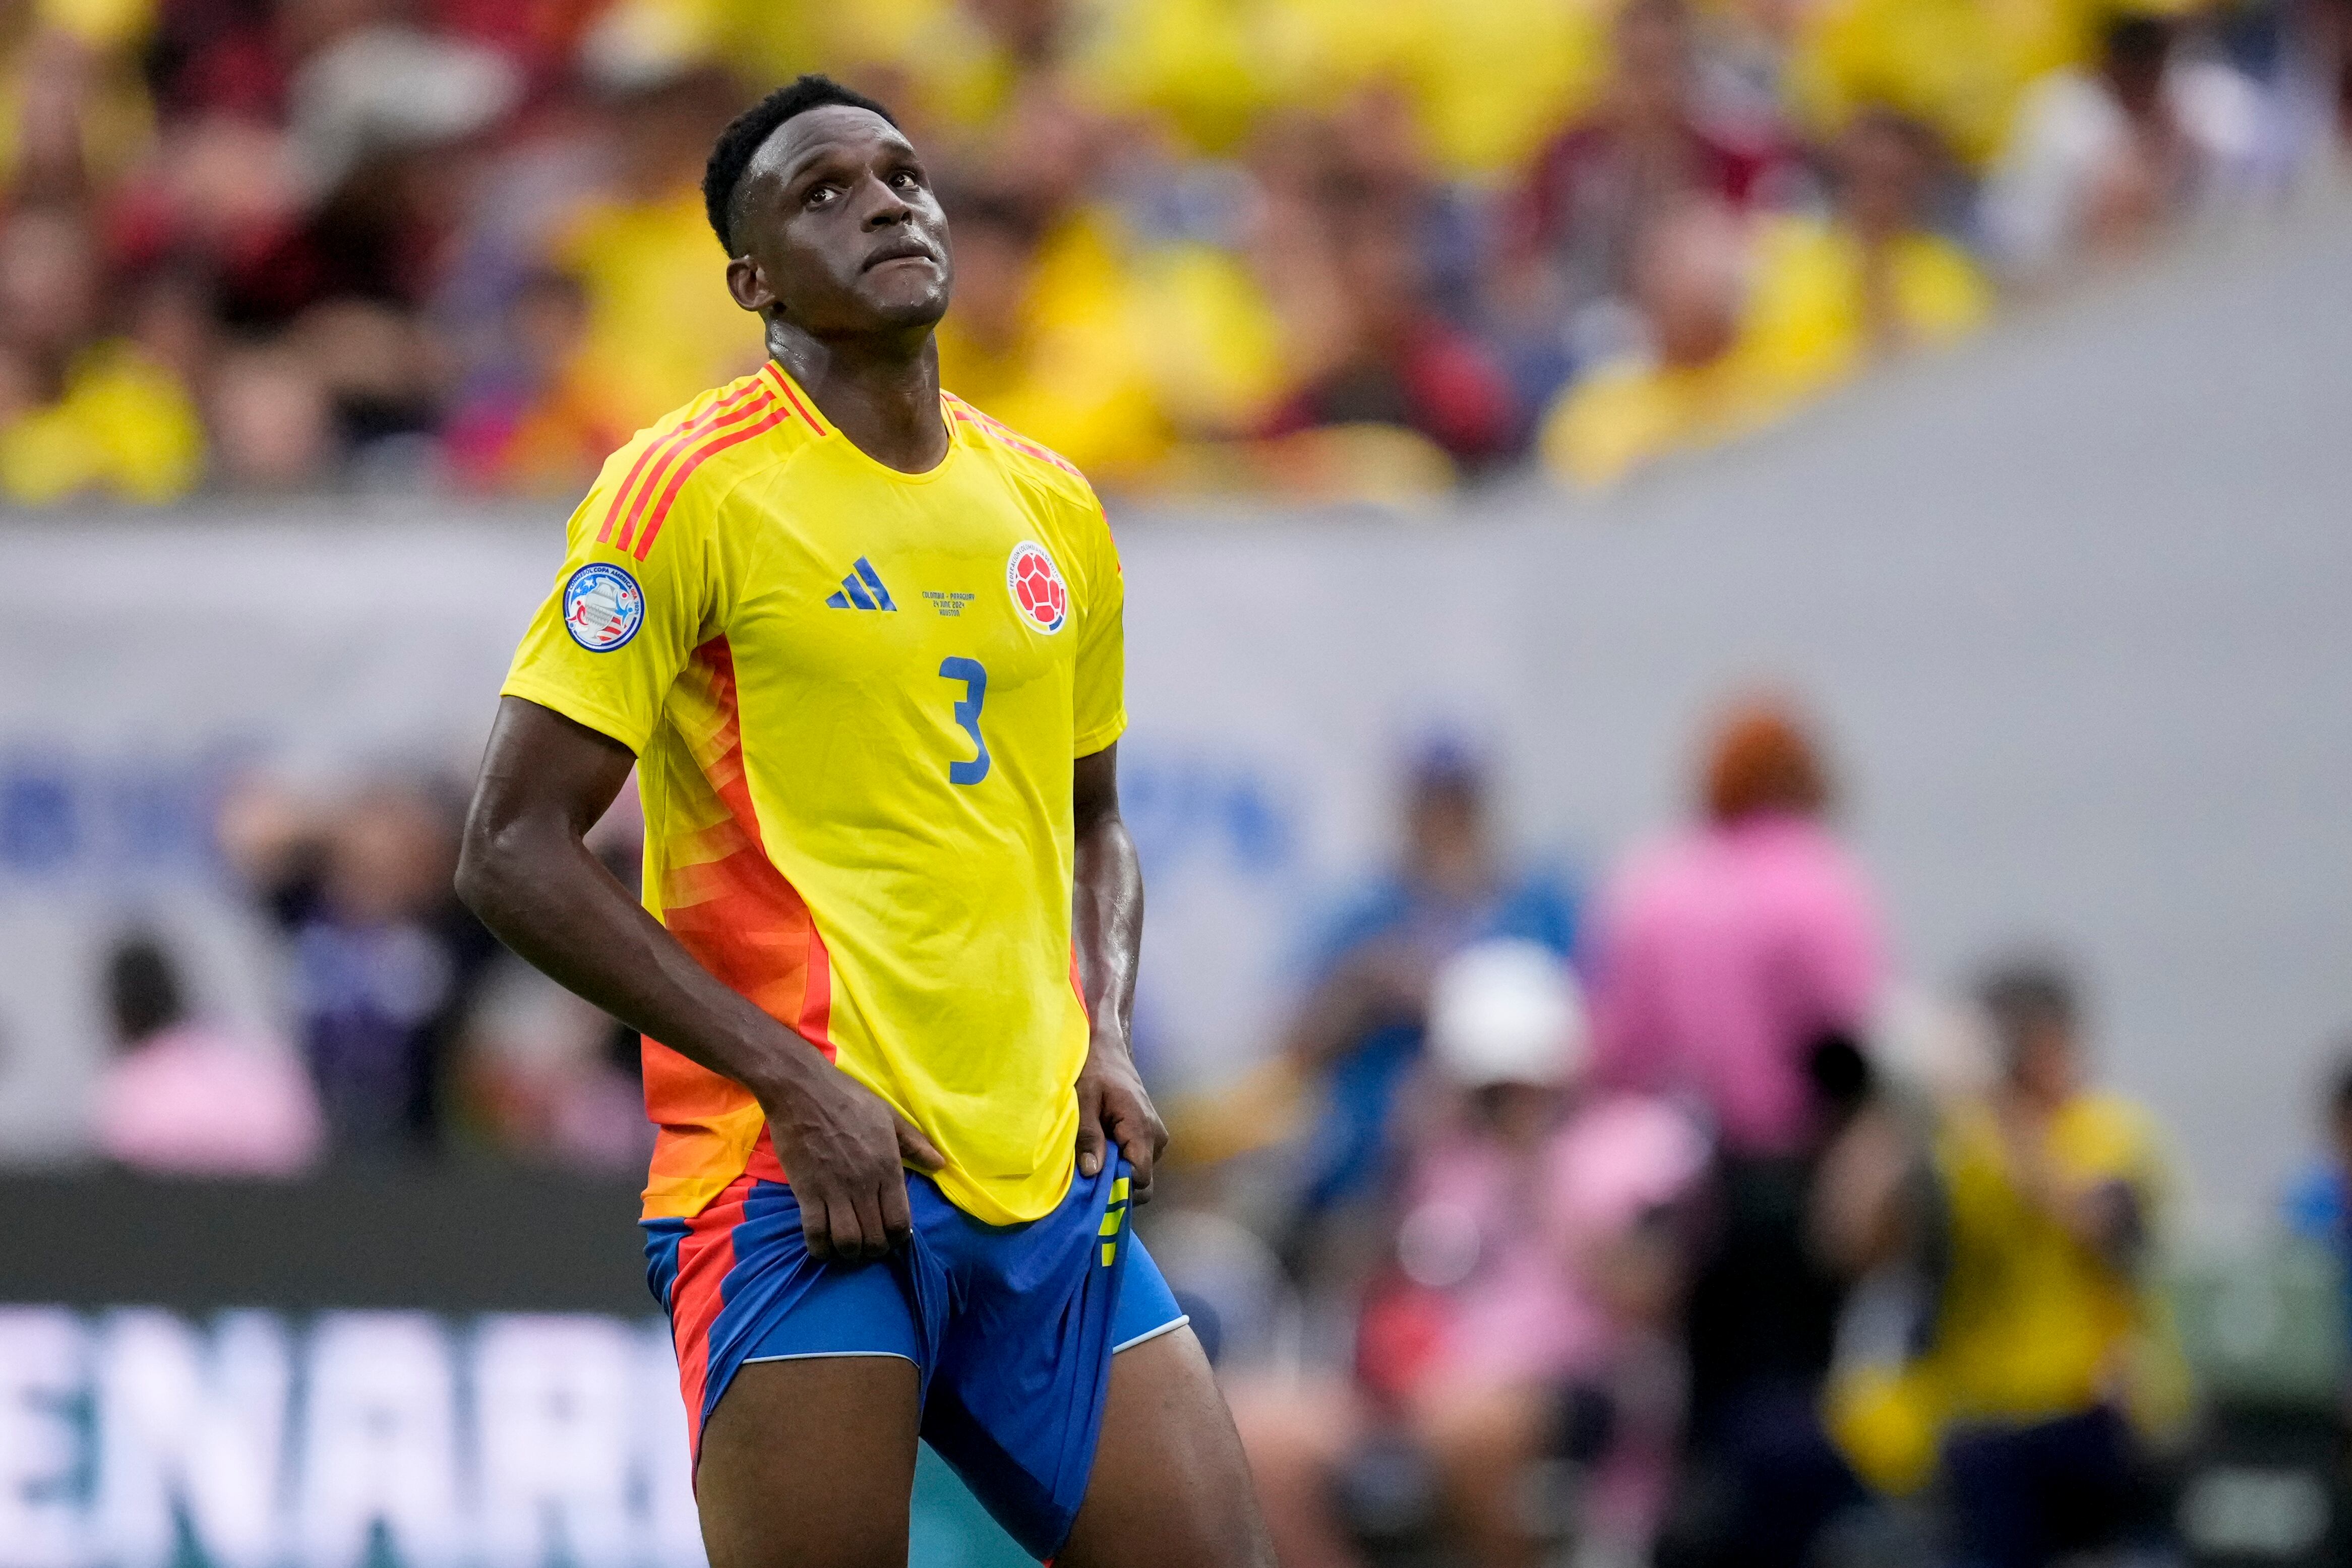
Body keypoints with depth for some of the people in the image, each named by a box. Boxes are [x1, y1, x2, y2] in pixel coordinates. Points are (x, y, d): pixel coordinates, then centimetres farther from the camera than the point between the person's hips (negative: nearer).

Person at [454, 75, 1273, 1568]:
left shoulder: (1051, 507, 14)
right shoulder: (692, 490, -5)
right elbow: (516, 851, -9)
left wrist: (1106, 1041, 8)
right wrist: (794, 1077, -14)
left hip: (1049, 1178, 6)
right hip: (805, 1170, -6)